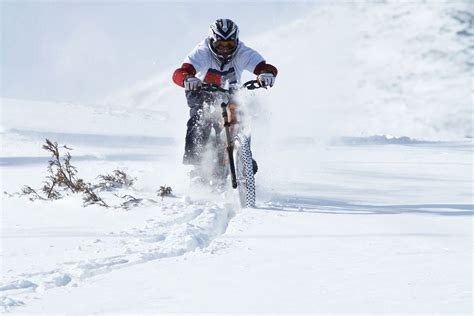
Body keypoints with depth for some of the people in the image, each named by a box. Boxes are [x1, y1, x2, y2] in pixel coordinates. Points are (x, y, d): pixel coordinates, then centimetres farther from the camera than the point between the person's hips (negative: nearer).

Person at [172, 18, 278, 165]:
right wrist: (187, 79, -71)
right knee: (200, 121, -27)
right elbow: (178, 74, -47)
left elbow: (269, 68, -39)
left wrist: (266, 73, -64)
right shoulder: (202, 52, -34)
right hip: (202, 92, -2)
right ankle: (191, 160, -18)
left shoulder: (242, 53, -28)